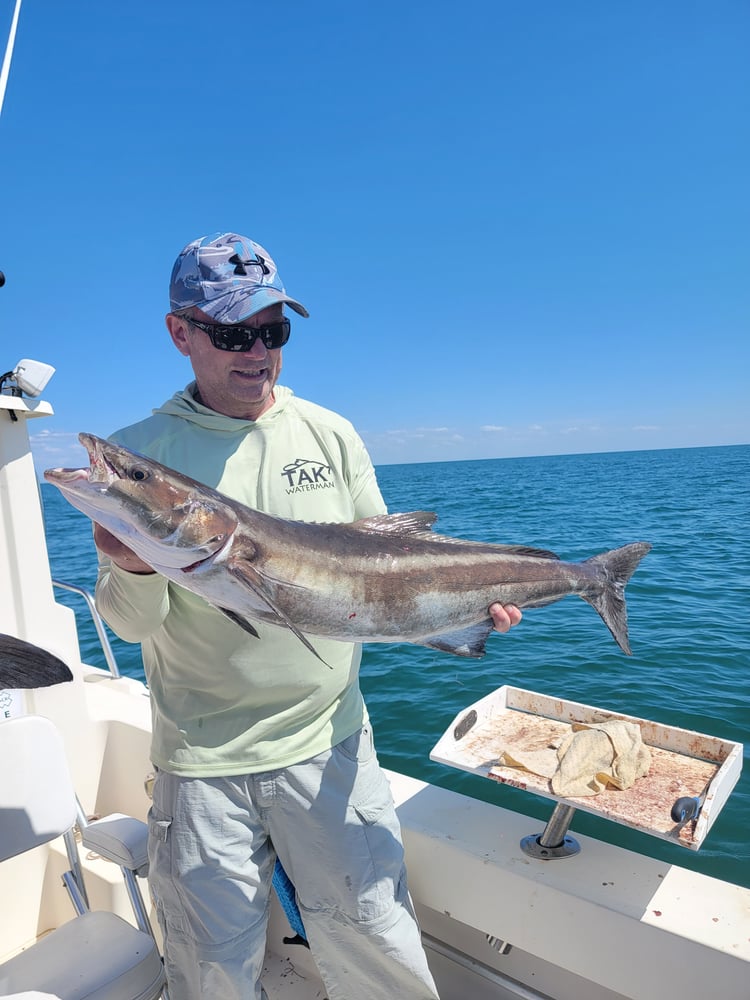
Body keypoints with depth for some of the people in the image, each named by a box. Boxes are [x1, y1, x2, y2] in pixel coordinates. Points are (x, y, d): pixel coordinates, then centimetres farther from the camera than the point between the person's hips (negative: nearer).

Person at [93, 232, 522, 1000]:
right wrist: (133, 573, -27)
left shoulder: (331, 435, 0)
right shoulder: (139, 452, -6)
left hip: (327, 742, 2)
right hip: (201, 761, 0)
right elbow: (131, 624, -5)